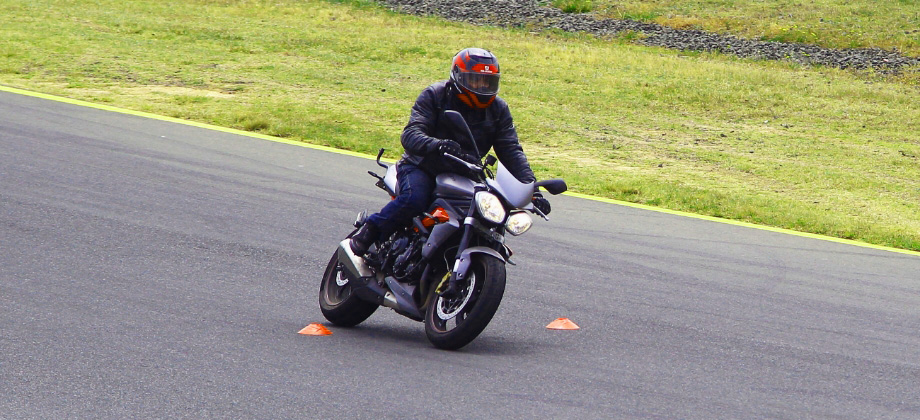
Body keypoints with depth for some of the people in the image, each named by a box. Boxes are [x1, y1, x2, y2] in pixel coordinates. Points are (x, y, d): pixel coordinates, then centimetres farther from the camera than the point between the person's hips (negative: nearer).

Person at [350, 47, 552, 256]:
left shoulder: (498, 109, 5)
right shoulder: (434, 95, -8)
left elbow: (511, 151, -1)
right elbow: (411, 134, -20)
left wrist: (530, 186, -18)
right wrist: (435, 145, -44)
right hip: (422, 167, -4)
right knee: (414, 198, -35)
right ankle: (367, 234, -15)